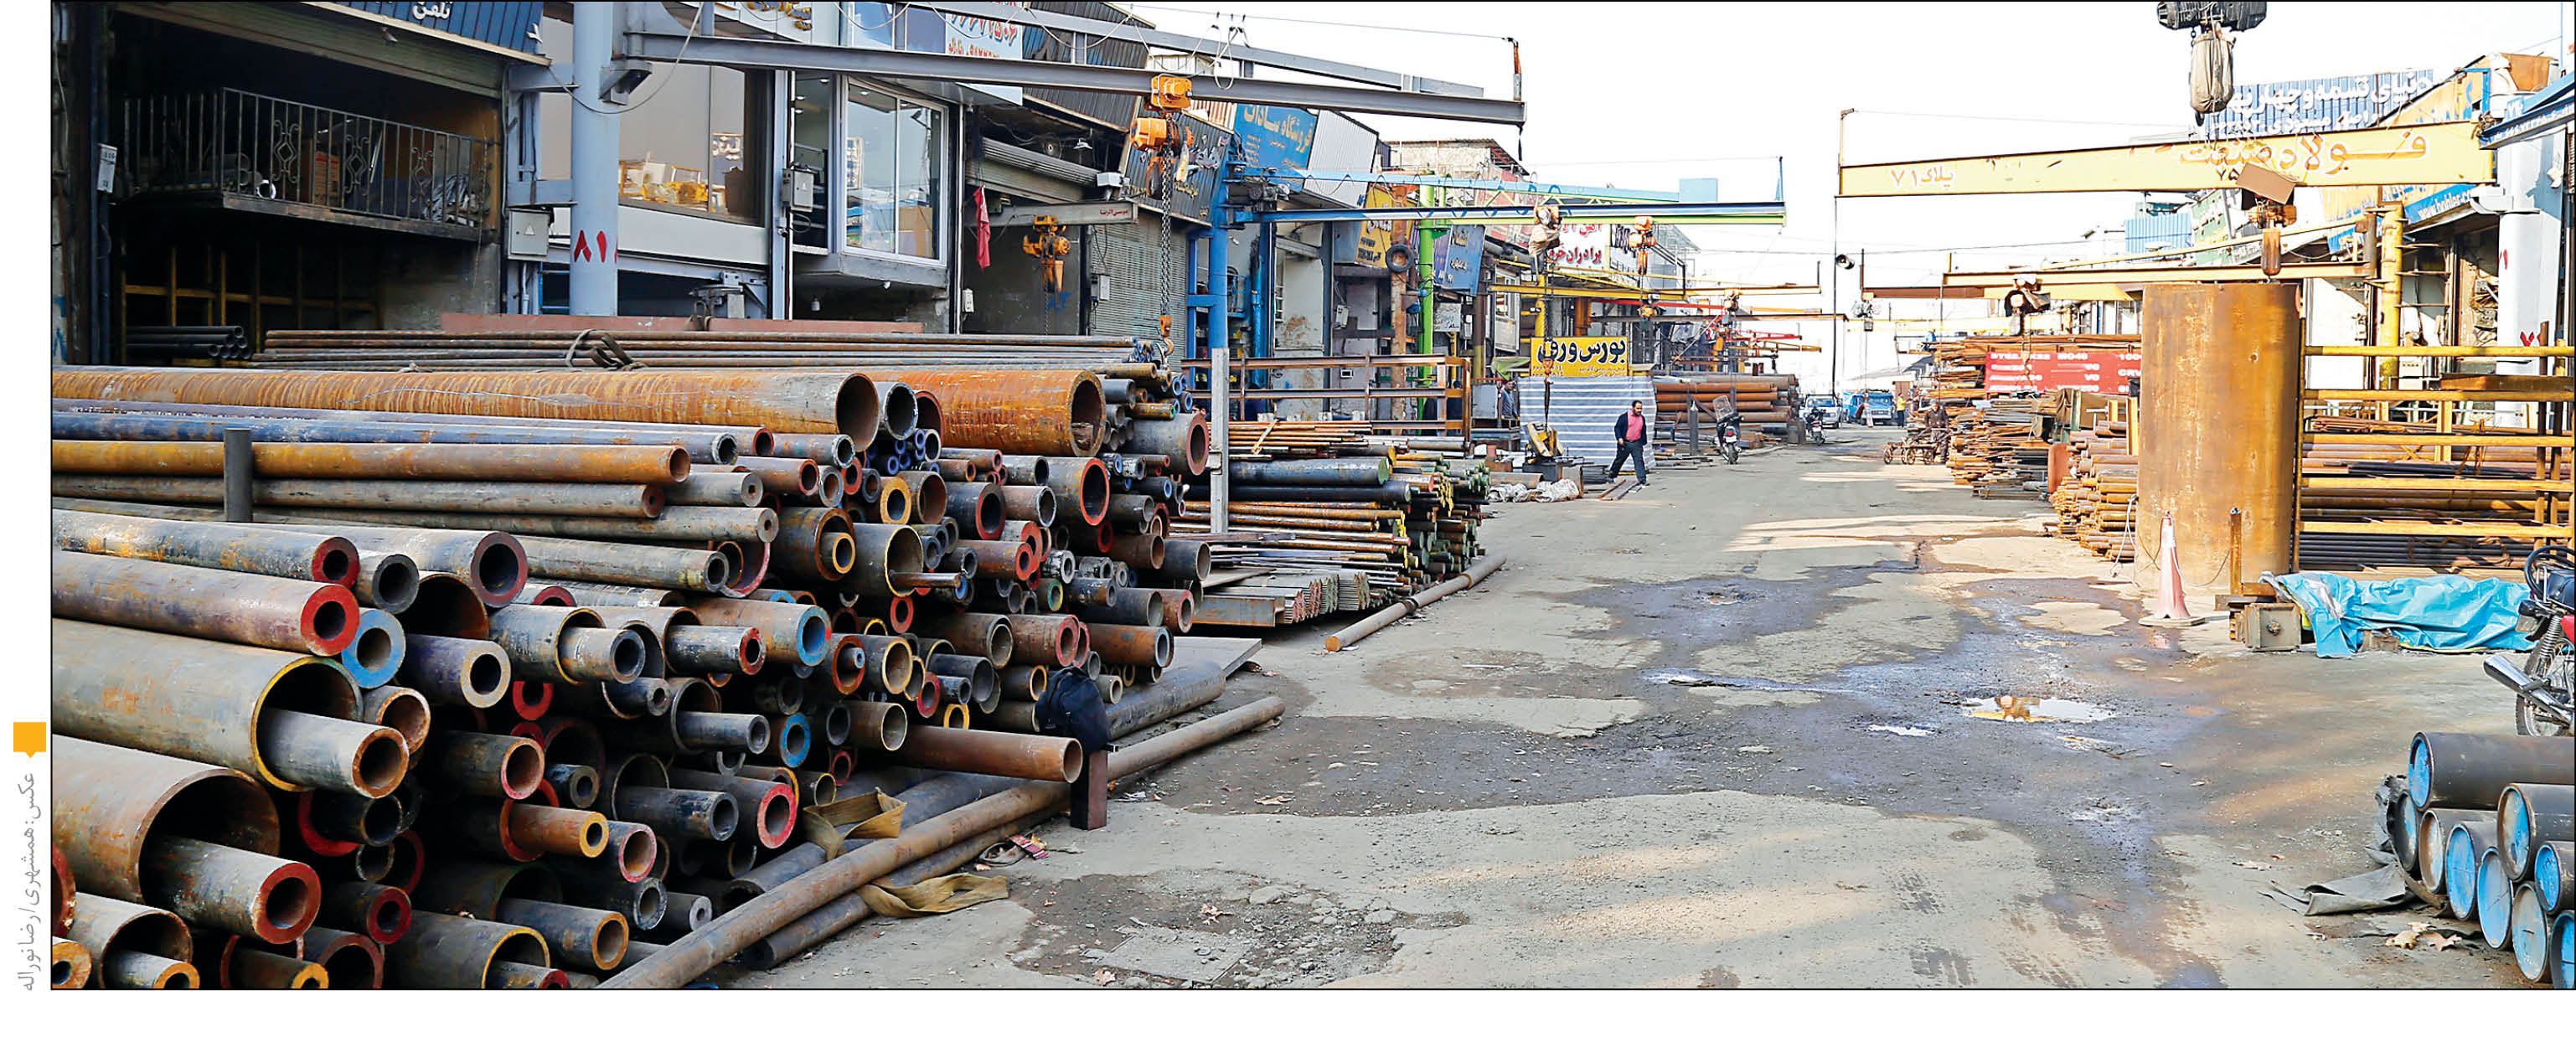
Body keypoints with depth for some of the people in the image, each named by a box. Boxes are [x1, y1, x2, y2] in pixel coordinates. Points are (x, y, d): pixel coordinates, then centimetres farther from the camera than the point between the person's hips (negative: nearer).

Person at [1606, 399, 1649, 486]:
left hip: (1637, 444, 3)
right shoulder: (1624, 417, -6)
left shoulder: (1642, 418, 10)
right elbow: (1617, 427, -7)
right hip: (1625, 443, -3)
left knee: (1639, 461, -8)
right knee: (1619, 460, 9)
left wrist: (1643, 442, 20)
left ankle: (1642, 481, -11)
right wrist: (1619, 438, -20)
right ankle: (1612, 476, 28)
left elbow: (1643, 432, 22)